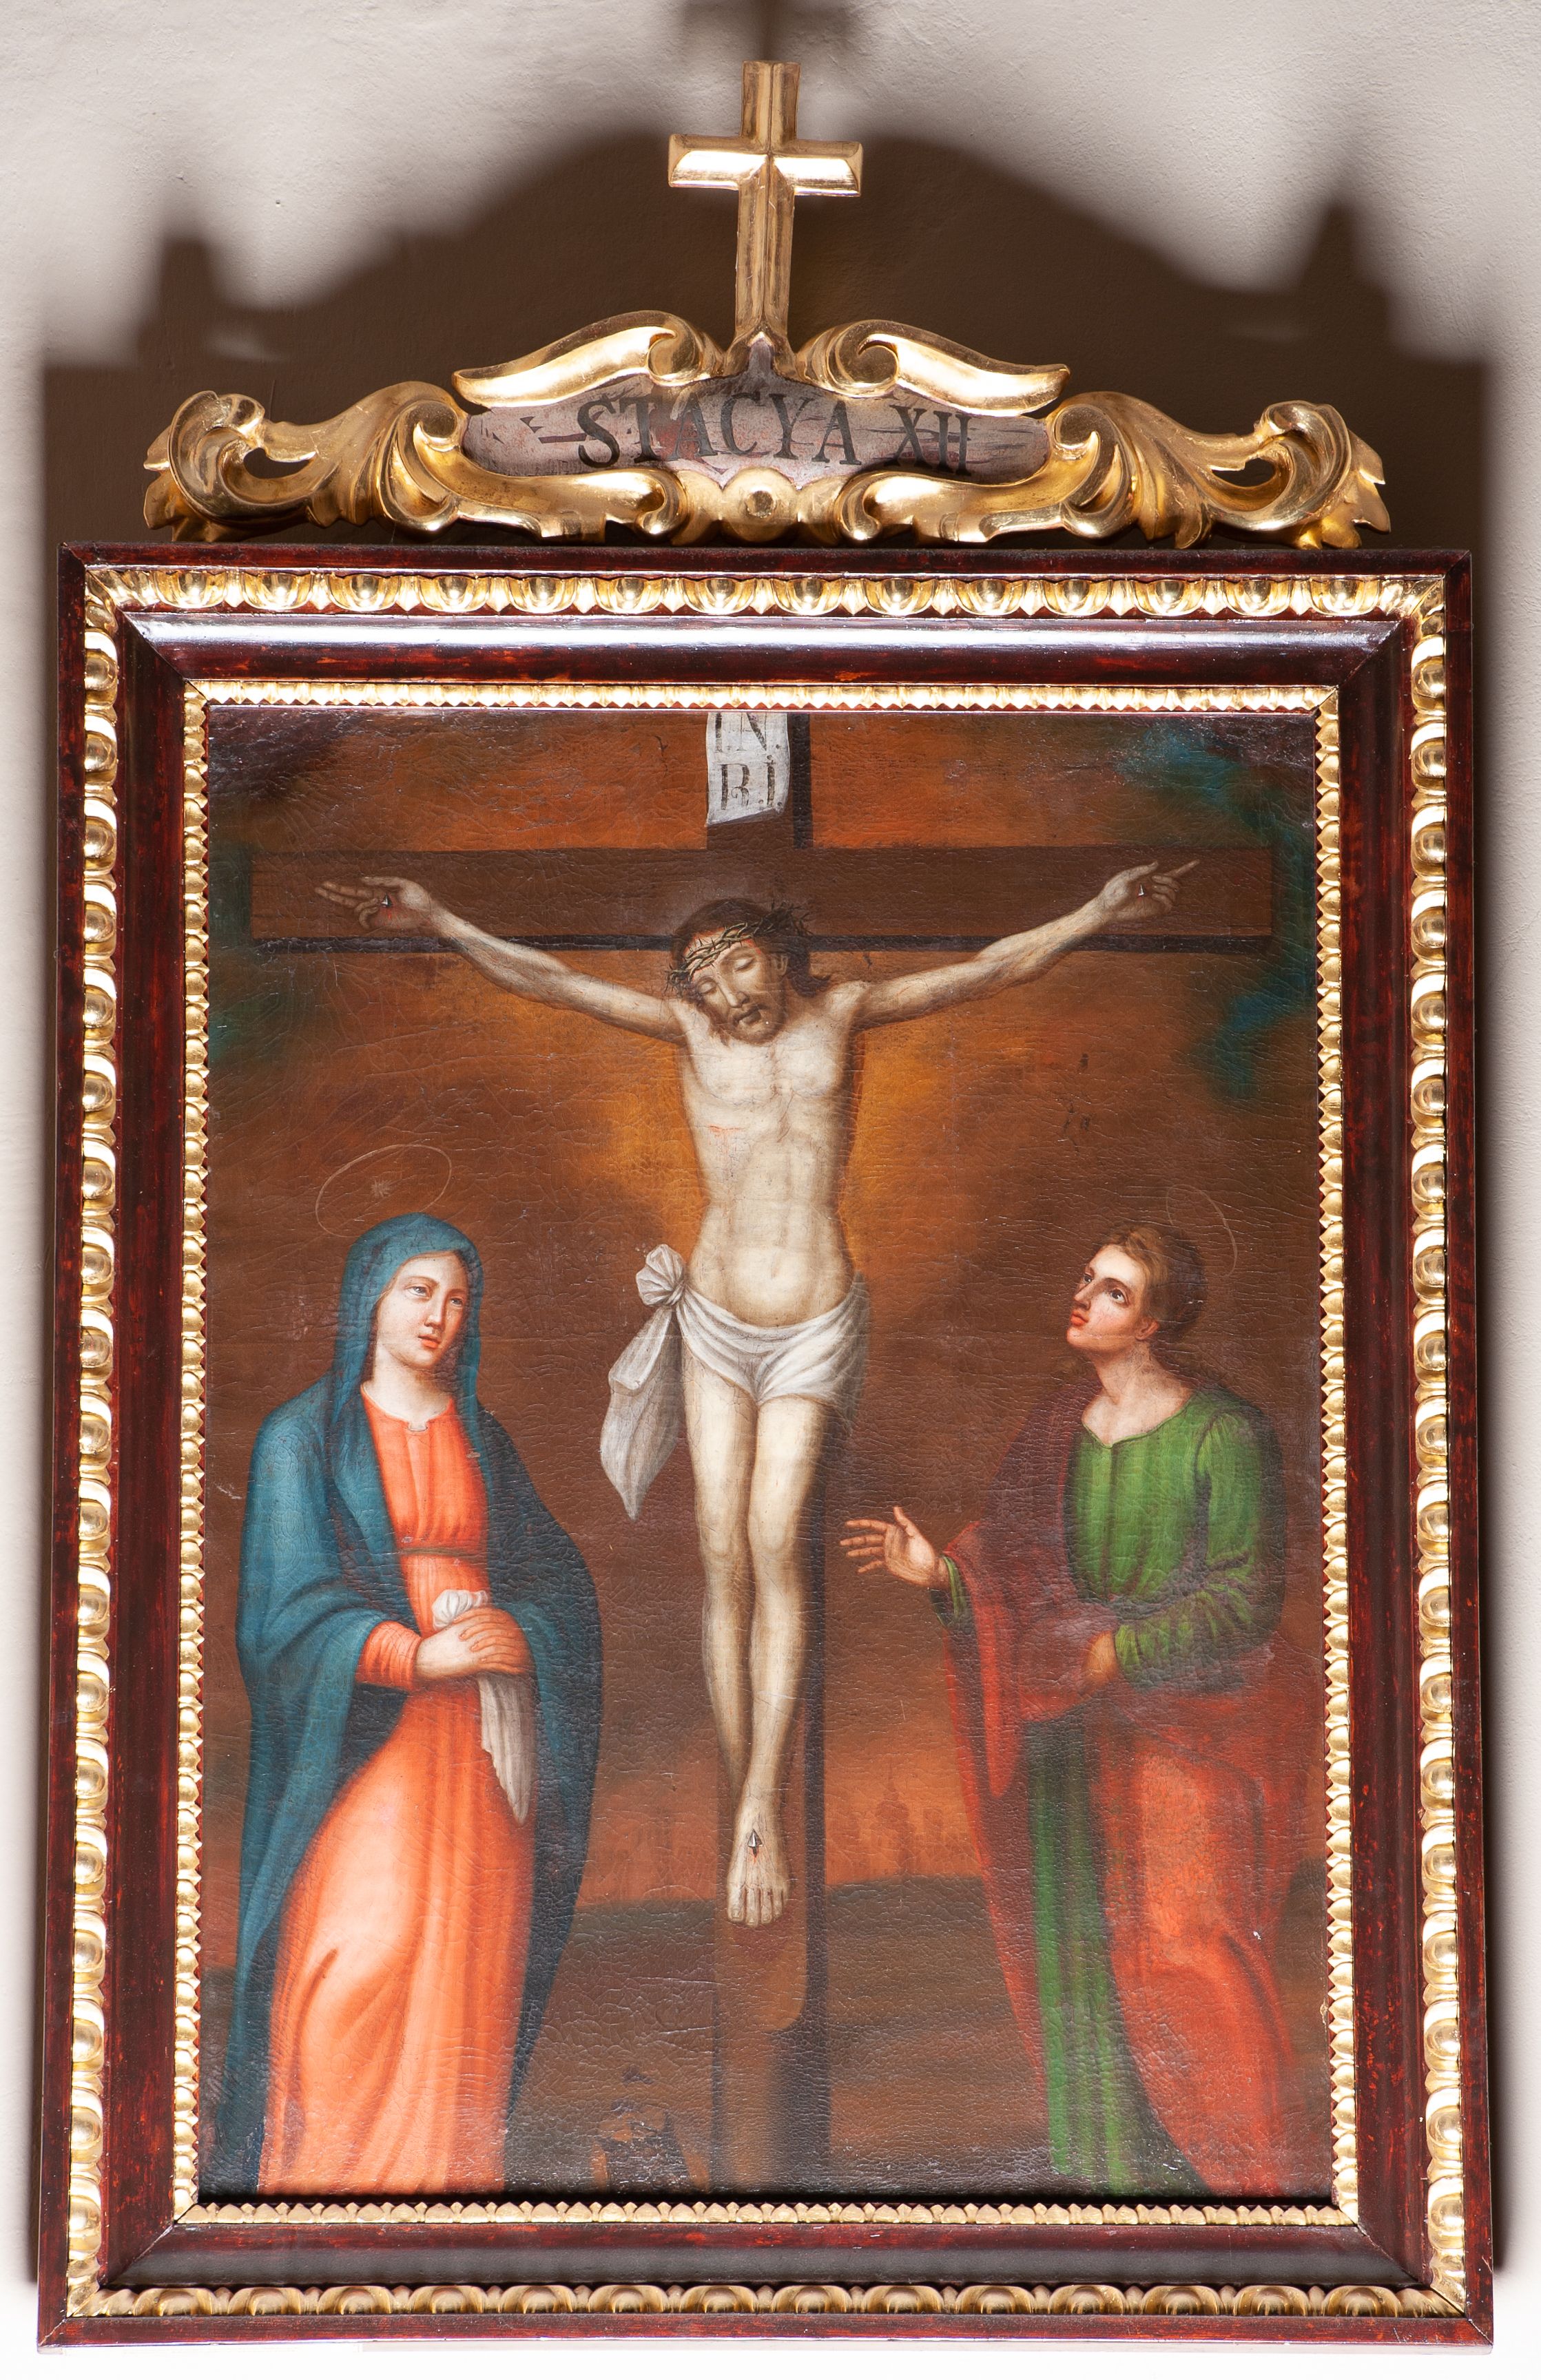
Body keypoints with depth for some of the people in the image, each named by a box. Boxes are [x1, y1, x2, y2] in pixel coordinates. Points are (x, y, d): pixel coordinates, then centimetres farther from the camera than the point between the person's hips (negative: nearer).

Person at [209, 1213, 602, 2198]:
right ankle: (327, 2182, -7)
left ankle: (450, 2173, 5)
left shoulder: (483, 1440, 16)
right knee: (359, 1963, -14)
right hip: (365, 1730, -4)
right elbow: (290, 1602, -6)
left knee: (464, 1972, -1)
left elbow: (559, 1575, 11)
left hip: (481, 1738, 4)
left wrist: (516, 1628, -11)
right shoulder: (305, 1436, 4)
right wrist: (417, 1653, -18)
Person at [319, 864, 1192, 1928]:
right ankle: (745, 1798, 5)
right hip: (715, 1323, 1)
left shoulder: (841, 1011, 2)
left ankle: (761, 1808, -13)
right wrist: (441, 922, -11)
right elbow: (549, 979, -3)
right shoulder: (690, 1027, 1)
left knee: (777, 1545, -13)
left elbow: (990, 969, 2)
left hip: (815, 1331, -1)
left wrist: (1095, 915, -6)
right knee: (724, 1558, -2)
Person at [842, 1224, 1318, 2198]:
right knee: (1083, 1943, 5)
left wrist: (1112, 1653, -18)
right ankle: (1117, 2165, 17)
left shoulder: (1225, 1433, -11)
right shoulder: (1058, 1427, 7)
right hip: (1083, 1728, 6)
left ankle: (1260, 2174, 8)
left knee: (1183, 1937, -7)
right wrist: (940, 1571, -7)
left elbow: (1245, 1600, -13)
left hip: (1195, 1723, -6)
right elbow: (1024, 1577, 10)